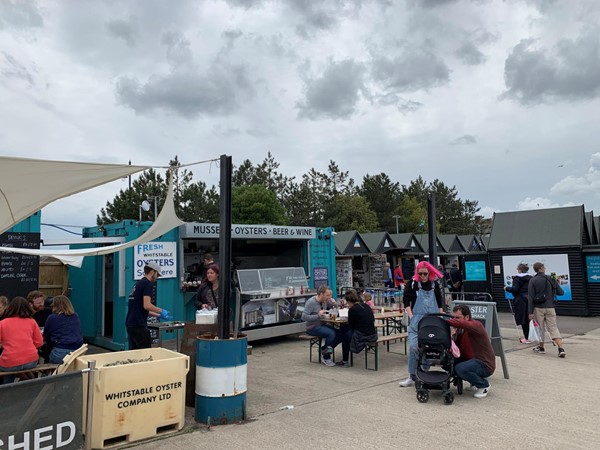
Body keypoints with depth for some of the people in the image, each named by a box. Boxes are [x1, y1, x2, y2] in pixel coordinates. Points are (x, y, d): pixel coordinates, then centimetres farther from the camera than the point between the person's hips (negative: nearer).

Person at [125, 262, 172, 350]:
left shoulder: (137, 284, 19)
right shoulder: (148, 284, -10)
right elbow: (146, 305, -21)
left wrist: (159, 315, 27)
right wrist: (161, 311, -6)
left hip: (130, 324, 9)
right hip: (139, 325, -9)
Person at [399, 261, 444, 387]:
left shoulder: (435, 284, 7)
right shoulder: (412, 284, -1)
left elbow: (440, 303, 14)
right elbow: (406, 302, -2)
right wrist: (411, 317, -10)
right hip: (416, 320, -2)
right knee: (413, 347, -10)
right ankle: (412, 377, 2)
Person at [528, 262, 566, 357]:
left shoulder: (532, 280, -6)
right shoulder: (551, 279, 1)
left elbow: (530, 297, -9)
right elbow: (561, 292, 3)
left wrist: (530, 312, -8)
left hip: (538, 308, -2)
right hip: (550, 307, 2)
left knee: (540, 328, 11)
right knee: (553, 328, 3)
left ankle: (541, 347, 22)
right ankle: (561, 349, -10)